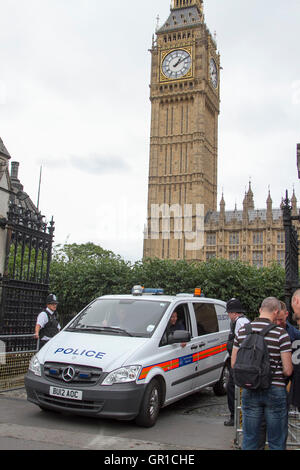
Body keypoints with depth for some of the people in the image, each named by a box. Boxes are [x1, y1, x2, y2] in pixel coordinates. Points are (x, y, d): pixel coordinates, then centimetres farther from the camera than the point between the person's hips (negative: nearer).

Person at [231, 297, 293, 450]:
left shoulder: (242, 331, 0)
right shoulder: (280, 333, -12)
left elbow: (233, 364, 6)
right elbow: (288, 370, -11)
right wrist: (274, 369, 9)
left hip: (249, 390, 3)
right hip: (275, 390, -3)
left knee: (249, 439, 14)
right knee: (277, 441, 11)